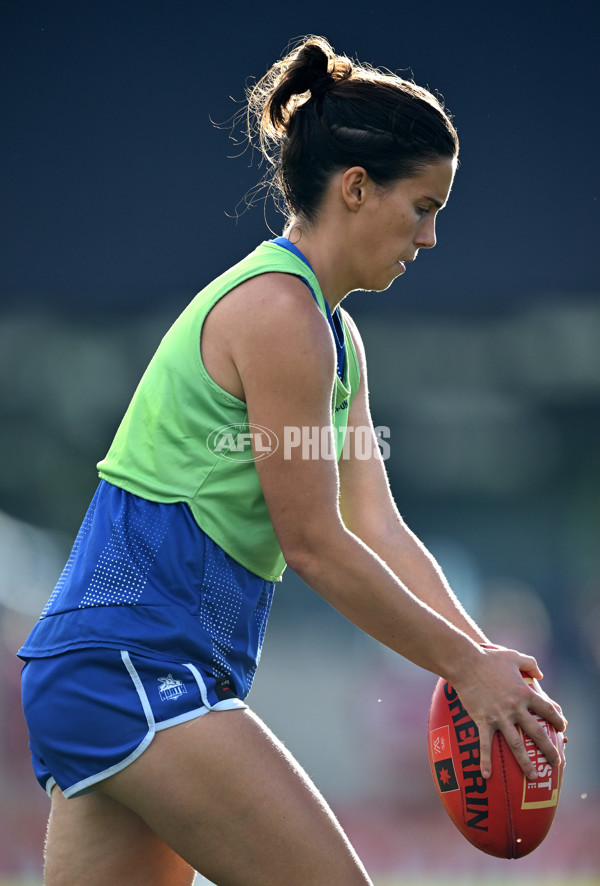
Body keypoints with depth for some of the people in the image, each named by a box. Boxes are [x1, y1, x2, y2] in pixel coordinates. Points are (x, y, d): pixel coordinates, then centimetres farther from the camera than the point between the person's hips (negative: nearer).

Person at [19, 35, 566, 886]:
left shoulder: (335, 335, 18)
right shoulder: (279, 309, -13)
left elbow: (379, 528, 14)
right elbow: (313, 545, -14)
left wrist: (484, 656, 1)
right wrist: (467, 665, -8)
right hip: (136, 663, -10)